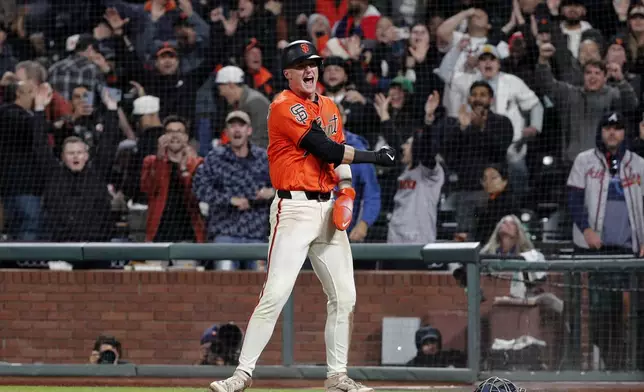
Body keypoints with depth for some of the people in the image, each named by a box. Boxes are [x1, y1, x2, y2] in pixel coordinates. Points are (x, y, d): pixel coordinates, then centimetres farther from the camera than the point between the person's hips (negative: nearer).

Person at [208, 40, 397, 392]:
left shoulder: (330, 108, 16)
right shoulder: (284, 107, -9)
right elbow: (325, 148, -15)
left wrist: (346, 191, 0)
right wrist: (375, 157, -8)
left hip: (328, 209, 8)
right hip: (295, 208, -8)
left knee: (344, 296, 7)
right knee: (275, 294, -14)